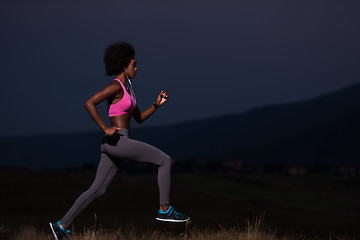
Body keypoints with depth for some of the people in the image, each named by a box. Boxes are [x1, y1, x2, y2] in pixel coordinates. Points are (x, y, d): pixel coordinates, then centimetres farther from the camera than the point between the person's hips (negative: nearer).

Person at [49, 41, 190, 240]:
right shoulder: (115, 86, -10)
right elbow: (89, 103, -20)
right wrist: (106, 129, -20)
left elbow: (139, 118, 26)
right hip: (118, 141, -10)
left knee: (97, 190, 10)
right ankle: (165, 209, -1)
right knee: (164, 160, -3)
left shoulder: (127, 88, 21)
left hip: (114, 146, 10)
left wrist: (157, 104, 12)